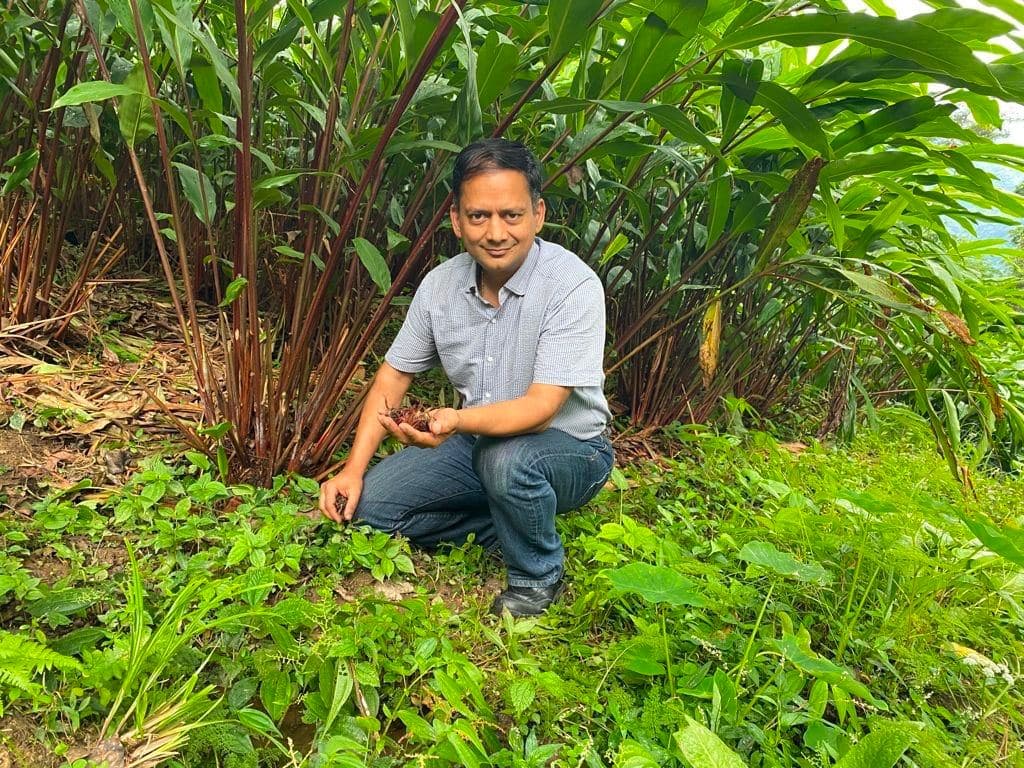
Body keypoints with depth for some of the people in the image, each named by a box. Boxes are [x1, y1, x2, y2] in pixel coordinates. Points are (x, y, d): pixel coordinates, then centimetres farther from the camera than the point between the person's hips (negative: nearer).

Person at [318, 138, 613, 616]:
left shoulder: (574, 285, -23)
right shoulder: (441, 283, -6)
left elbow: (541, 407, -29)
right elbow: (393, 376, 2)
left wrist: (456, 421, -47)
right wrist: (352, 469, -6)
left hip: (568, 448, -5)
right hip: (477, 443, 5)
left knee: (506, 459, -38)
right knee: (366, 502, -9)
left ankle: (538, 576, -7)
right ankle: (507, 527, 5)